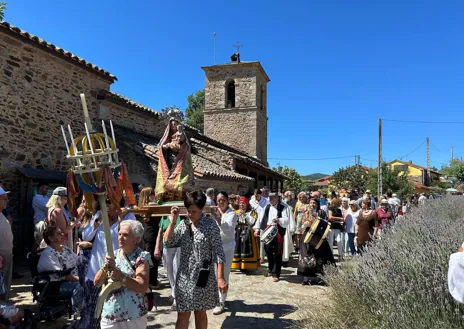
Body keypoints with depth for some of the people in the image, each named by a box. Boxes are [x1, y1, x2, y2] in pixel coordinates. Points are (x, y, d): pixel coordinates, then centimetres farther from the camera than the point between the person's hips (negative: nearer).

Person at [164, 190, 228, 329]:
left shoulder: (210, 225, -12)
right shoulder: (183, 224, 2)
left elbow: (218, 253, -13)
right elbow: (168, 243, -3)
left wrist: (220, 278, -16)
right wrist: (172, 222, -11)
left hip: (203, 276, -3)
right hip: (184, 276, 3)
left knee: (200, 312, 14)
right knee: (182, 315, 8)